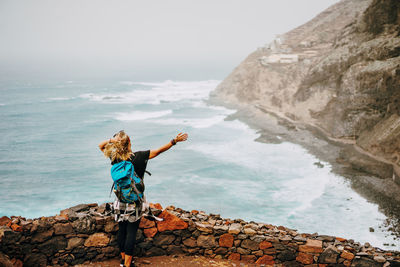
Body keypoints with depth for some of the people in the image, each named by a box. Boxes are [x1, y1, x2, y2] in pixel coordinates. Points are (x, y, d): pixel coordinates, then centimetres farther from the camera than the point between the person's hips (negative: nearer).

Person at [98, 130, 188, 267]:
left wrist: (112, 140, -11)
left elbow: (101, 146, 7)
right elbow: (159, 151, -12)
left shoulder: (114, 158, -7)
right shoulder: (138, 157, -15)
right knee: (131, 231, 2)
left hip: (120, 201, 3)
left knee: (121, 230, 14)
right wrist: (174, 141, -8)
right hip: (135, 200, -3)